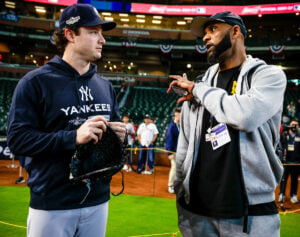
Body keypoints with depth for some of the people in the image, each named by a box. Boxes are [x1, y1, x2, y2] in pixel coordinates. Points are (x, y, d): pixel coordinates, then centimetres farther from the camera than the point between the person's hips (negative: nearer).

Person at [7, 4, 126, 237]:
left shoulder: (105, 86, 10)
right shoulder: (35, 82, -9)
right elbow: (17, 139, -14)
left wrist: (119, 134, -6)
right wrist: (73, 137, -25)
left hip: (98, 201, 6)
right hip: (52, 204, -5)